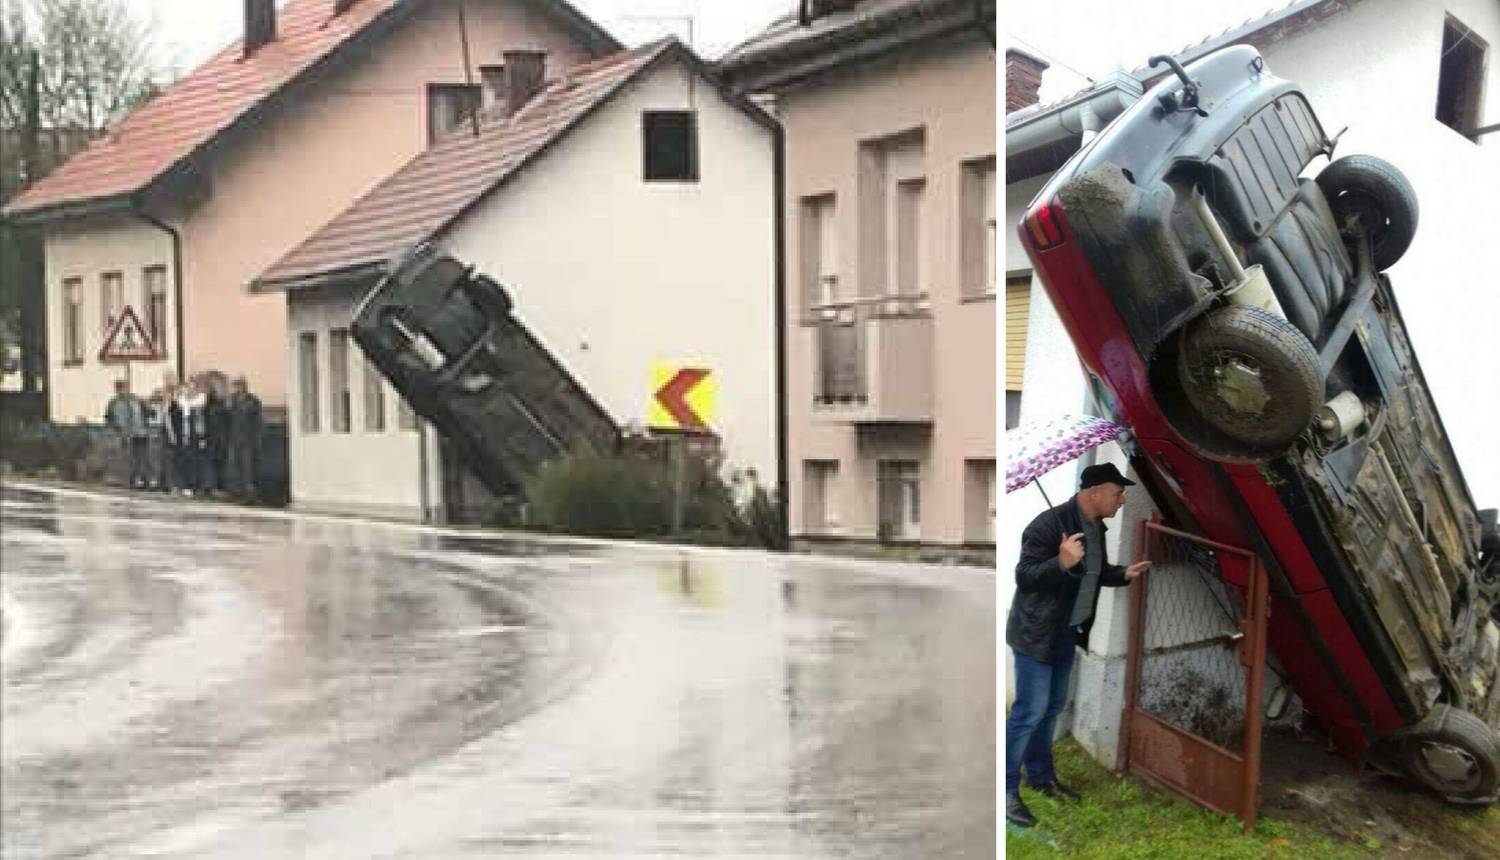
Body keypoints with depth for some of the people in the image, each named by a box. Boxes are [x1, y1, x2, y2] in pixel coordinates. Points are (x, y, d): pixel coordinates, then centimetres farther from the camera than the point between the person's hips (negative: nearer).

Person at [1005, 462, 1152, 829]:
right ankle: (1005, 790, 3)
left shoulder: (1096, 528, 5)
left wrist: (1123, 574, 4)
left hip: (1066, 632, 9)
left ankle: (1040, 775, 34)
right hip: (1036, 633, -9)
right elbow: (1024, 577, -26)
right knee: (1030, 710, -6)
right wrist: (1061, 562, -40)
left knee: (1052, 706, 19)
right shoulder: (1049, 524, -24)